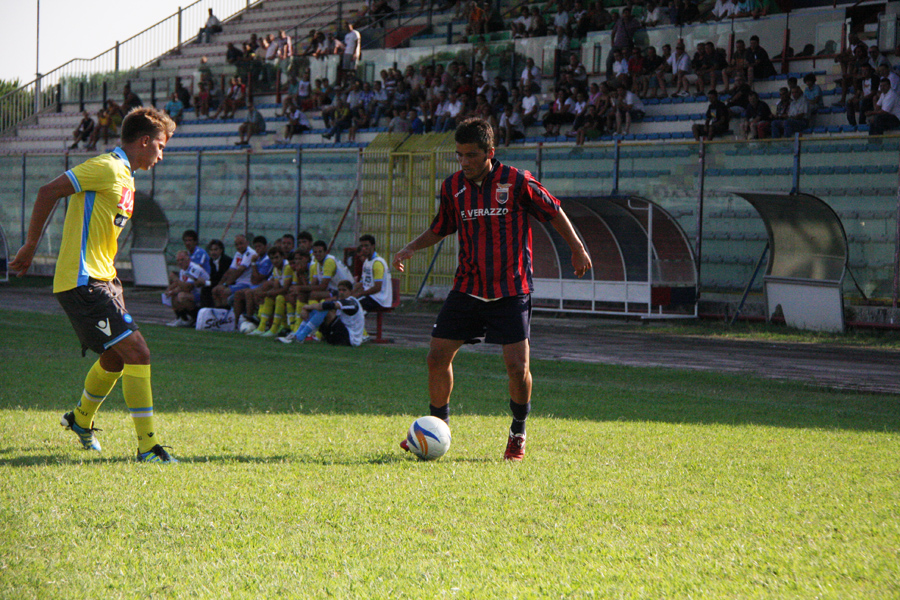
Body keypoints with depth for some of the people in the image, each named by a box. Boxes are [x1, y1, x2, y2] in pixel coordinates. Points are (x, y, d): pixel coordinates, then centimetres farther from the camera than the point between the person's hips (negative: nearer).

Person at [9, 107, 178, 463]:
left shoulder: (124, 177, 17)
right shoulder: (107, 168, -14)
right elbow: (49, 192, -16)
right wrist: (30, 247, -12)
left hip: (101, 280, 10)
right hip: (83, 283, -10)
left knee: (116, 358, 21)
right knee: (137, 353, -15)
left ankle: (81, 419, 45)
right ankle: (147, 446, -13)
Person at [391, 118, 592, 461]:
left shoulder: (517, 182, -9)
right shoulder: (452, 187, 3)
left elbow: (554, 213, 3)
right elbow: (440, 229, 18)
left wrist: (577, 249, 4)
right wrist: (411, 248, 2)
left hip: (511, 290, -4)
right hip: (467, 288, 4)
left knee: (517, 366, -10)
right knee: (438, 357, -2)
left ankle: (518, 433, 13)